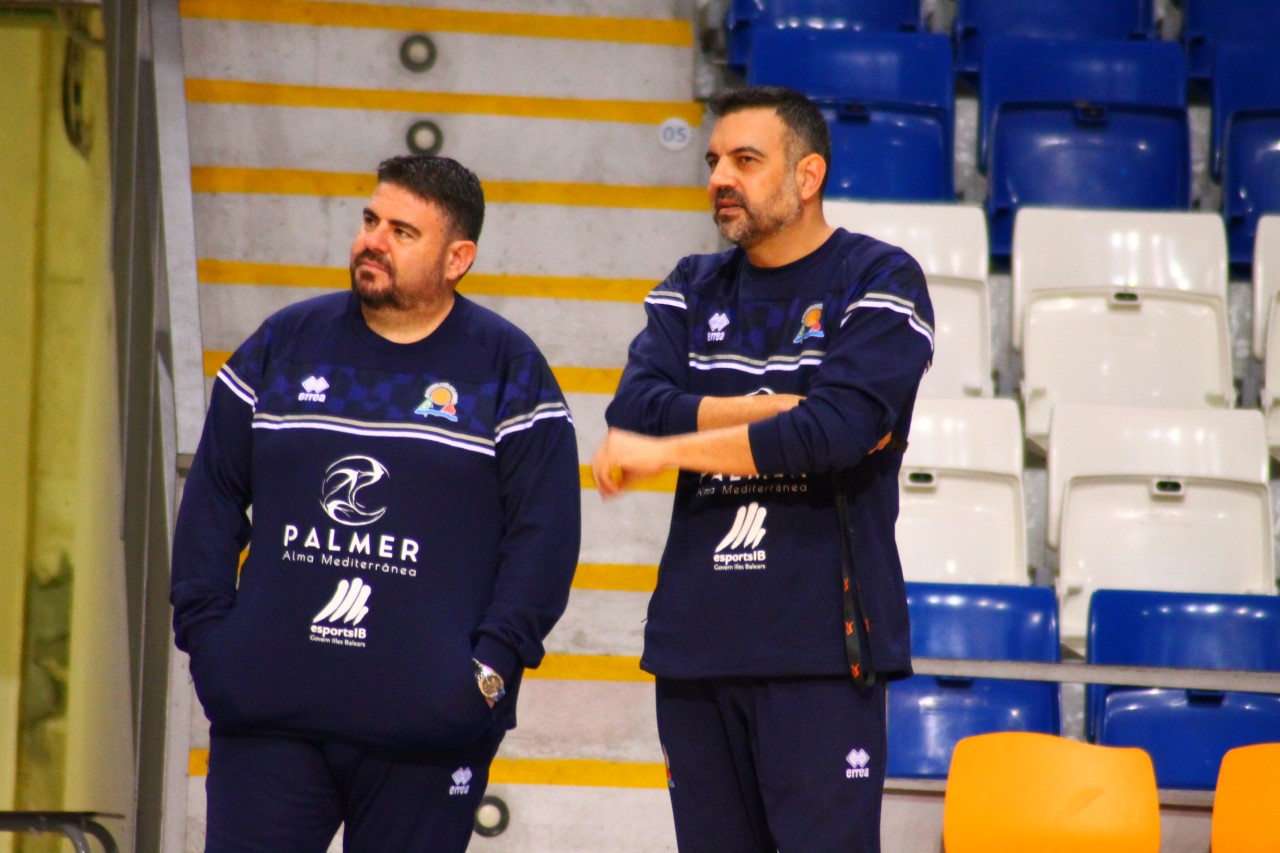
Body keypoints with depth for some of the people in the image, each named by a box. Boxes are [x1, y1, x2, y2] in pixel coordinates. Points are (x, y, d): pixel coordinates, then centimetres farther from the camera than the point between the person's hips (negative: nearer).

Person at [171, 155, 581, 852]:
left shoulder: (508, 370, 3)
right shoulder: (284, 344, 11)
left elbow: (544, 533, -1)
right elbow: (211, 499, 13)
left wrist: (492, 665, -10)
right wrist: (205, 630, 2)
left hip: (427, 729, -2)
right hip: (267, 711, 2)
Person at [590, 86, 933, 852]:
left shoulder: (880, 282, 0)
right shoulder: (693, 291, 17)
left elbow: (837, 431, -15)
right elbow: (634, 410, 0)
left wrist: (668, 449, -10)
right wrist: (777, 406, -10)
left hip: (820, 643, -5)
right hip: (697, 638, 5)